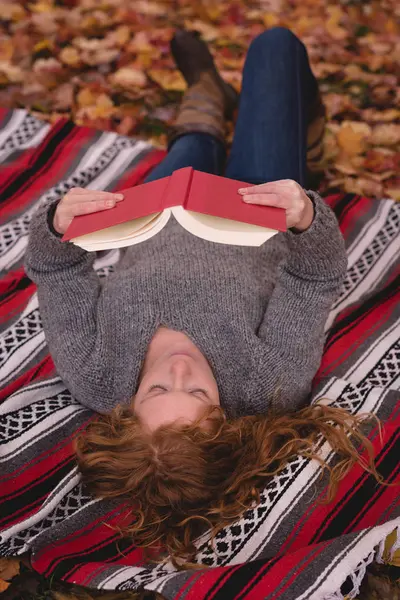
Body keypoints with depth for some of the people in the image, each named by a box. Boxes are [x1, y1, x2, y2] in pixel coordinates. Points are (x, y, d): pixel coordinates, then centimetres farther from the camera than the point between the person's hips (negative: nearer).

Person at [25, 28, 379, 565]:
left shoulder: (96, 383, -36)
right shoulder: (272, 384, -41)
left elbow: (57, 272, -25)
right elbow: (320, 276, -34)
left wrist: (55, 227, -46)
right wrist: (308, 219, -56)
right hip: (259, 236, -1)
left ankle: (208, 106, 69)